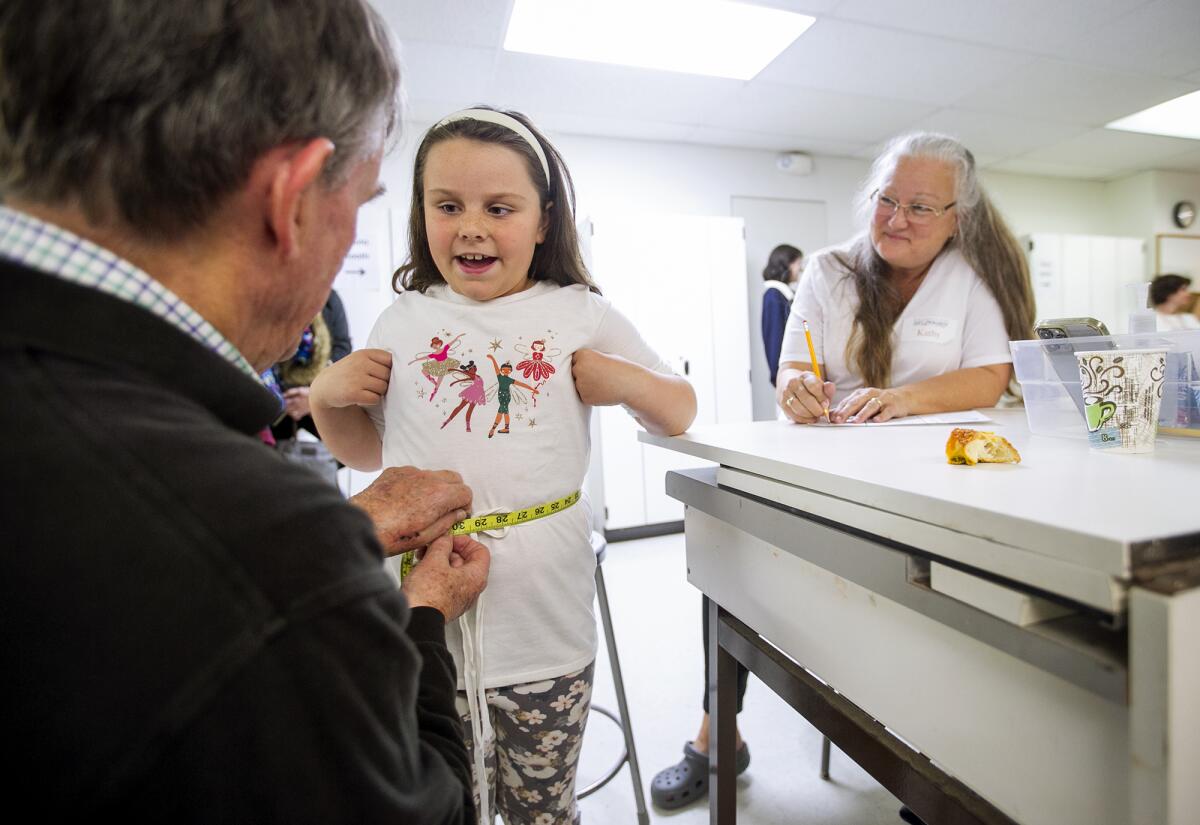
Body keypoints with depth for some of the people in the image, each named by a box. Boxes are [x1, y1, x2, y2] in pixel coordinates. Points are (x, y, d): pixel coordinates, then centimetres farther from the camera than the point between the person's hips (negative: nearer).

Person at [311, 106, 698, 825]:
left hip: (544, 627, -1)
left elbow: (680, 412, 8)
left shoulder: (582, 315, -1)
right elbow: (367, 451, 14)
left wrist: (623, 380, -10)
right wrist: (328, 396, -4)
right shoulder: (405, 320, 3)